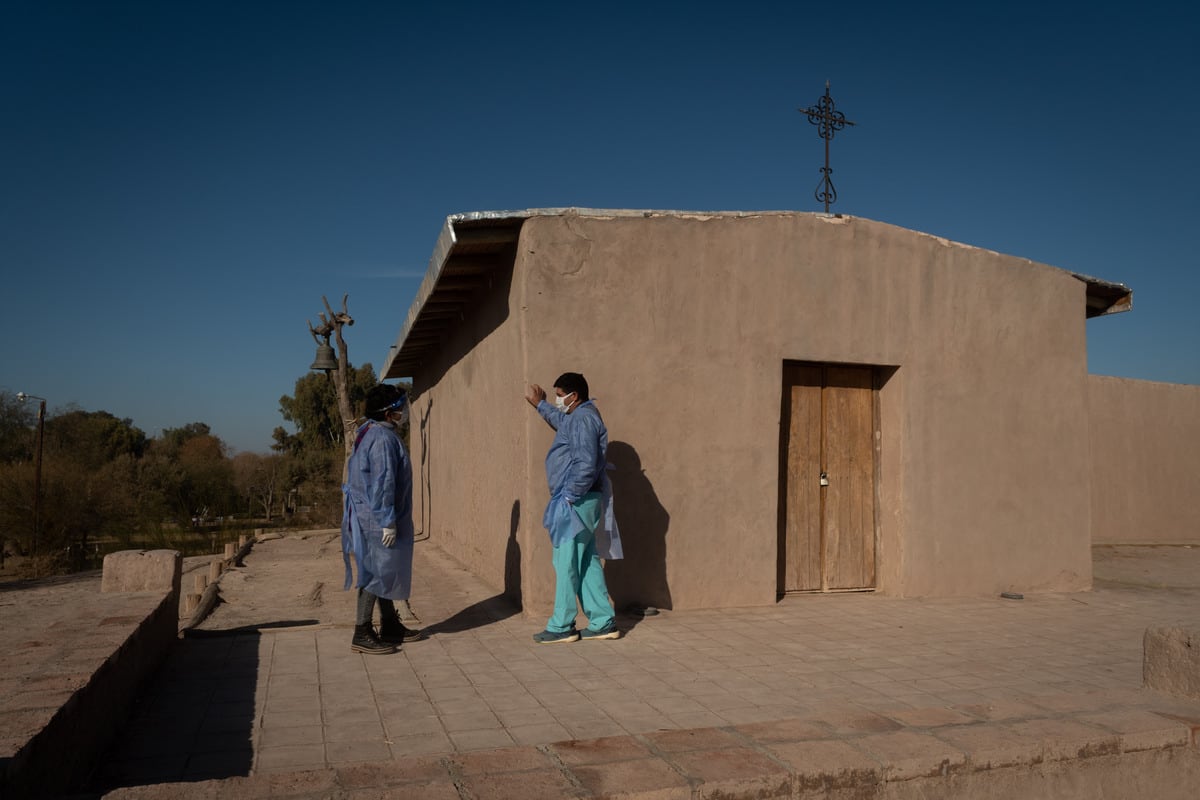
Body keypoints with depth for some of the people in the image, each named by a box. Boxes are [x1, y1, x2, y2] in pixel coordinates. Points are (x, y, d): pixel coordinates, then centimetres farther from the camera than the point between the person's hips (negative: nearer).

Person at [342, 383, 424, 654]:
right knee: (376, 573, -4)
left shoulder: (372, 434, 13)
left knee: (384, 572, 17)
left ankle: (390, 625, 28)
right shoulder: (383, 439, -20)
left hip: (374, 519, 11)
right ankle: (362, 634, 3)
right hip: (378, 520, -11)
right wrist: (388, 521, -22)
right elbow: (382, 483, -24)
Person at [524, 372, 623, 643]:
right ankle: (603, 622, 15)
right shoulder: (580, 417, 17)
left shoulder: (583, 419, -15)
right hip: (580, 502, 10)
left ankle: (561, 626, 5)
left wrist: (569, 496, -19)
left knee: (566, 564, -3)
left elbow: (586, 464, -24)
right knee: (587, 563, 11)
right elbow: (560, 420, 42)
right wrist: (539, 404, 47)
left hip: (576, 502, -10)